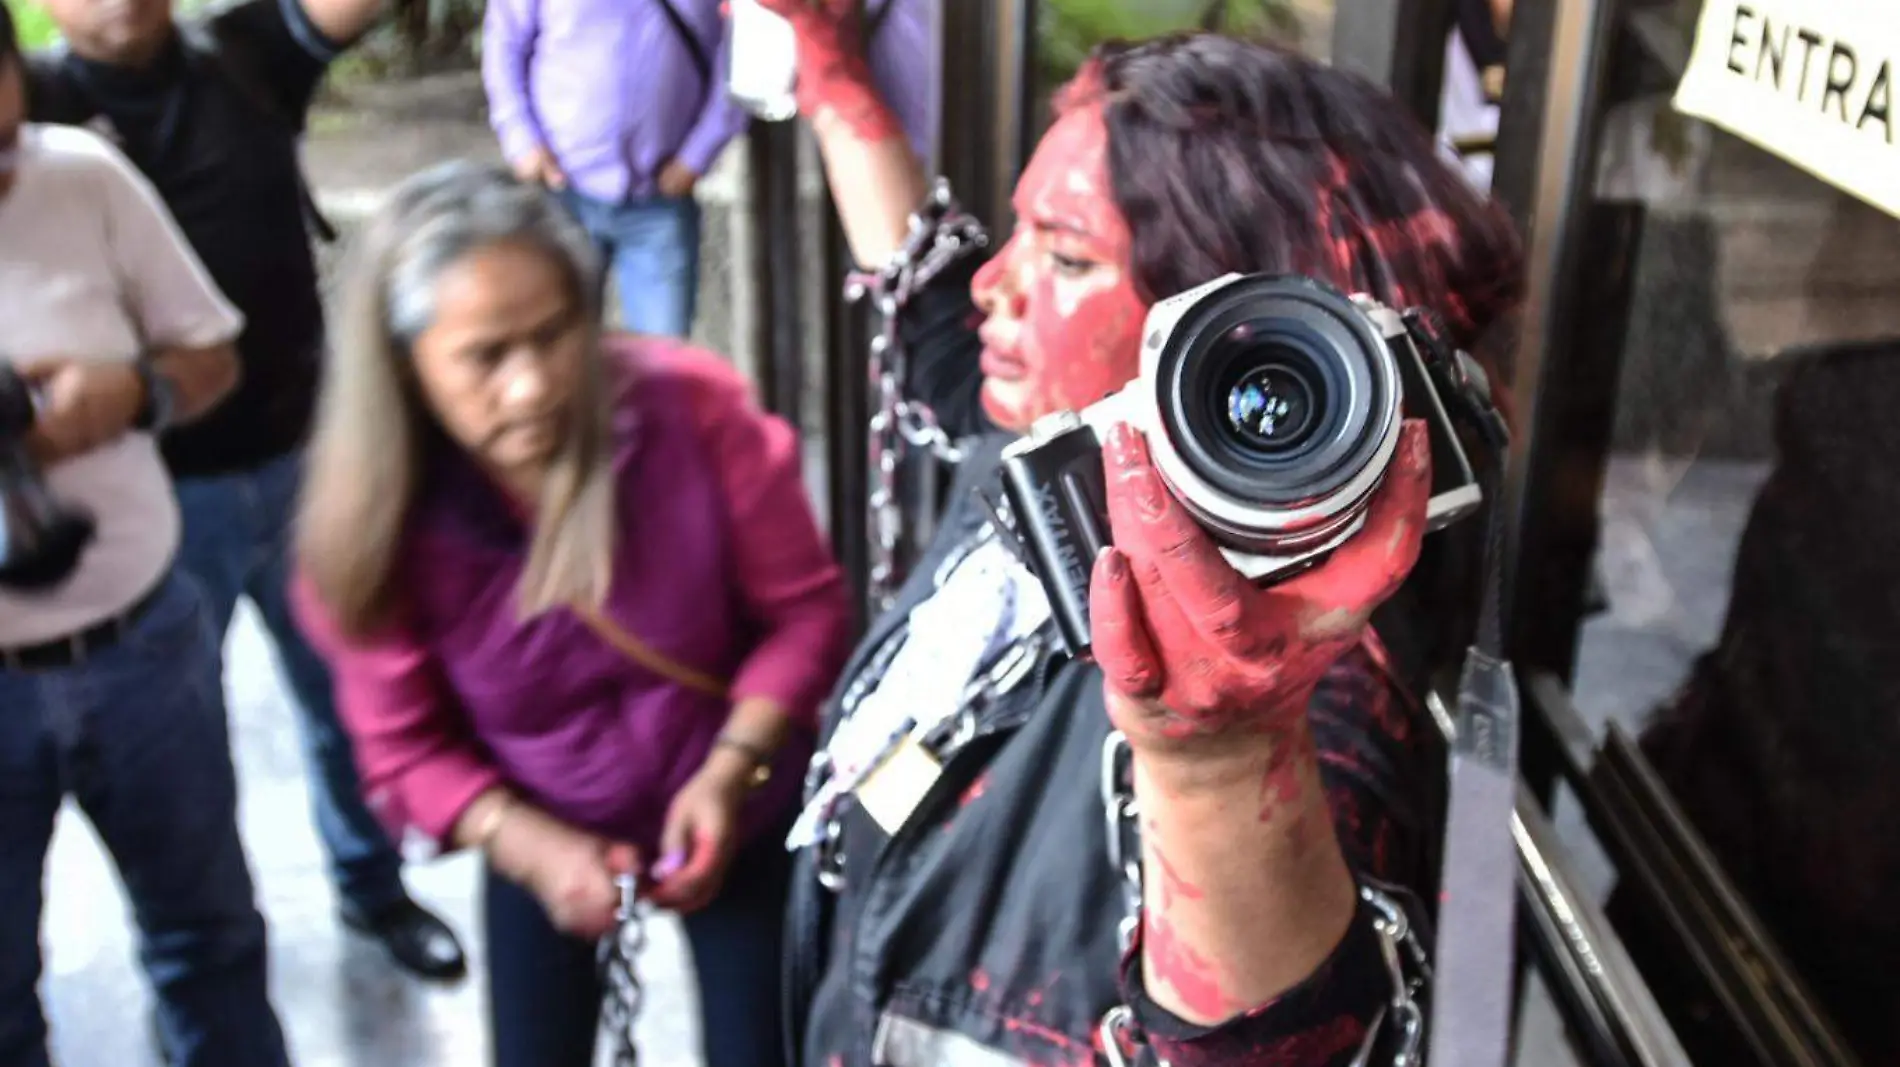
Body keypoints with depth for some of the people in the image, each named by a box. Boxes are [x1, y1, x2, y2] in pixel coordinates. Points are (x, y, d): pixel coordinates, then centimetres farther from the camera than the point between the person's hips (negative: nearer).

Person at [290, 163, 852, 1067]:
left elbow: (804, 608, -15)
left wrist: (730, 770, -27)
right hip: (544, 844, 1)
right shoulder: (376, 520, -22)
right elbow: (405, 749, -11)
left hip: (744, 819, -1)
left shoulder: (695, 409, -27)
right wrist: (531, 846, -27)